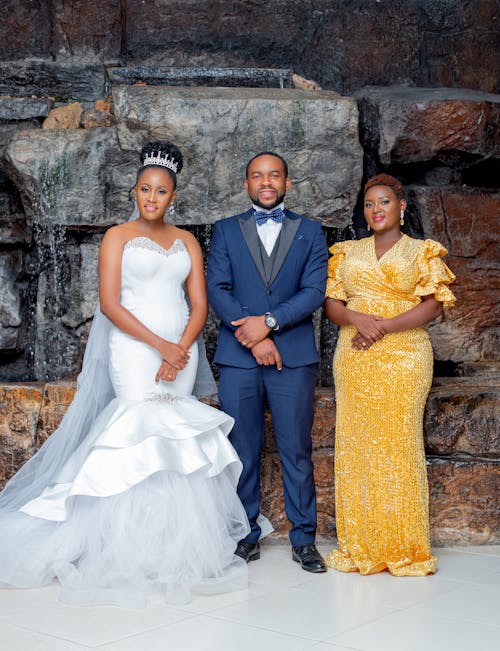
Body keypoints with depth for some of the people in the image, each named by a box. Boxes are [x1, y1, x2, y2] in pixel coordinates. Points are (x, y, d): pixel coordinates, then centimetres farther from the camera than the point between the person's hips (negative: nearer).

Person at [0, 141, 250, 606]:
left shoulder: (187, 241, 13)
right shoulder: (118, 237, 3)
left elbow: (199, 305, 7)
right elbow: (110, 303, -7)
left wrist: (181, 350, -10)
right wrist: (160, 345, -13)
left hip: (180, 351, 4)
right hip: (134, 349, -4)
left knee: (177, 438, 2)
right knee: (144, 433, -10)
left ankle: (177, 546, 11)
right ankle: (141, 552, -3)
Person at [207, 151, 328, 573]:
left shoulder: (310, 232, 11)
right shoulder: (226, 231, 12)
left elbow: (314, 292, 0)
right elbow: (217, 290, 1)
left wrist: (269, 322, -12)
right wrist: (254, 338, -10)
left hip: (294, 357, 0)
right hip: (238, 357, 1)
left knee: (297, 451, 2)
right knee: (243, 452, 5)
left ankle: (304, 539, 12)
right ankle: (247, 535, 16)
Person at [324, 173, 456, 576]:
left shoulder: (422, 252, 8)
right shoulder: (348, 252, 16)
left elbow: (433, 304, -4)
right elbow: (331, 301, 9)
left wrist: (385, 326, -14)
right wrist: (357, 319, -12)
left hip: (402, 358, -3)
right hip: (354, 359, 3)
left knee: (398, 445, -6)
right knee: (355, 447, 1)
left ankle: (404, 548, 5)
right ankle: (360, 546, 9)